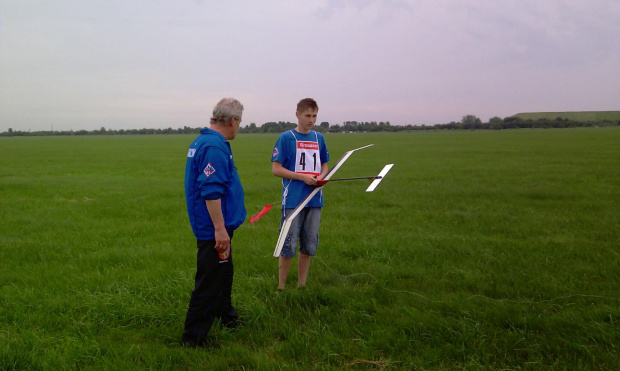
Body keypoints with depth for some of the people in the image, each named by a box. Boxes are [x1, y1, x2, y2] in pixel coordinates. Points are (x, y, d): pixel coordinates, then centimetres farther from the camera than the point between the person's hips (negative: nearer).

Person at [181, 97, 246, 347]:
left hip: (214, 229, 11)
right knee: (210, 282, -2)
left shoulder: (201, 142, 12)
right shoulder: (215, 146, -21)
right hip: (215, 229, -11)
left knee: (223, 273, 26)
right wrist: (220, 228, -26)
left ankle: (226, 315, 44)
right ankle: (193, 337, 8)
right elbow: (211, 191, -27)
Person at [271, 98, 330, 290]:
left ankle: (301, 285, 24)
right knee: (288, 247, -1)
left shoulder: (319, 138, 10)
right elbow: (276, 168, -6)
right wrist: (303, 177, -15)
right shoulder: (286, 137, -5)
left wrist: (321, 177, -5)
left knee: (309, 247, 11)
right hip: (292, 200, -5)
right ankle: (281, 287, 13)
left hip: (315, 201, 5)